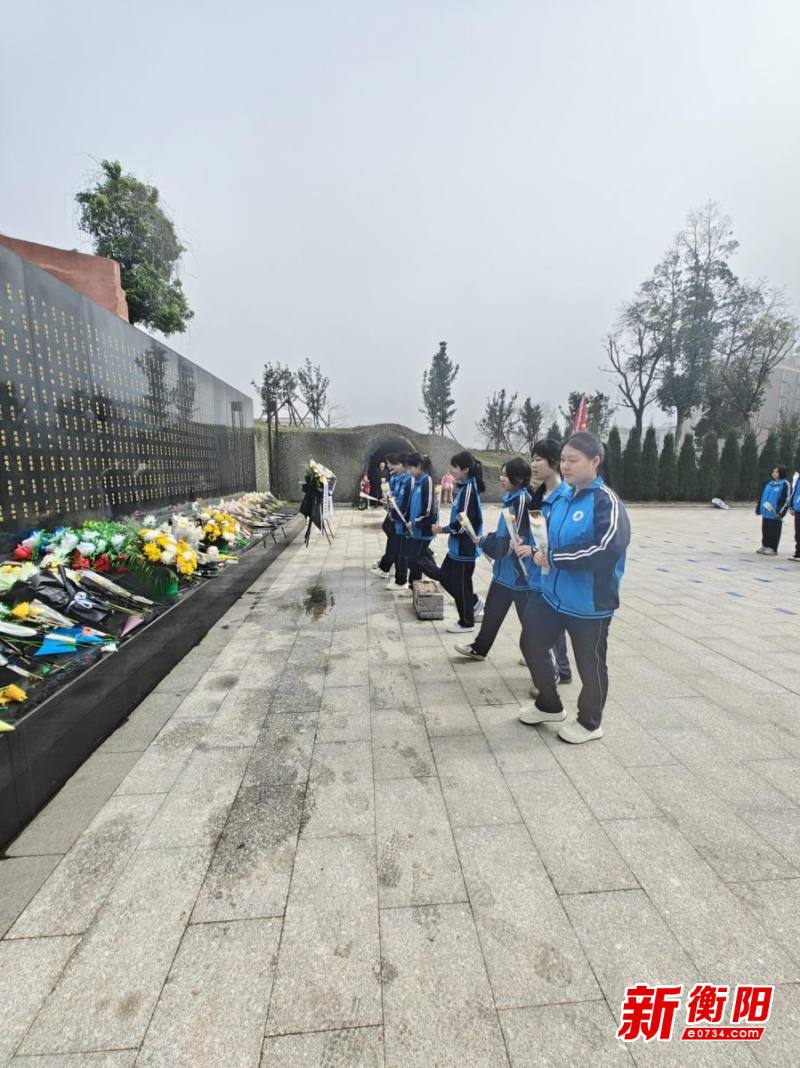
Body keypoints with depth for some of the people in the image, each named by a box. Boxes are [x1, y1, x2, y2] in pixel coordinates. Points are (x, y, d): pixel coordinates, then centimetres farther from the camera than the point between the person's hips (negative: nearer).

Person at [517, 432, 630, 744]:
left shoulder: (606, 501, -17)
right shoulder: (561, 499, 6)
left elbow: (608, 550, -29)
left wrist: (555, 557, -23)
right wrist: (537, 549, -1)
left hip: (590, 602, -7)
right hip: (552, 595, 8)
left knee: (589, 663, 11)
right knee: (531, 644, 16)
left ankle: (589, 722, 37)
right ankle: (549, 705, 39)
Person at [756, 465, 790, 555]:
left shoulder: (785, 484, -5)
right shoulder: (769, 483, 15)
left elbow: (787, 498, -11)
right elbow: (762, 496, 20)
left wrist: (780, 511, -17)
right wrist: (758, 507, 17)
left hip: (775, 513, -6)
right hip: (766, 512, 7)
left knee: (774, 530, -1)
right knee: (765, 530, 12)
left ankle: (773, 548, 5)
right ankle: (765, 546, 23)